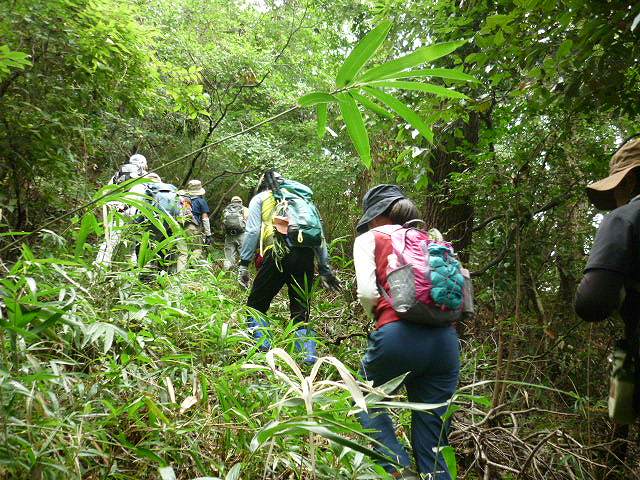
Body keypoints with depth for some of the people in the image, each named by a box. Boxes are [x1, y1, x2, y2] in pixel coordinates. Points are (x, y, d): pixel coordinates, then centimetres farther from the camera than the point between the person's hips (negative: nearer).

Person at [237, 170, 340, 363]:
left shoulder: (259, 199, 20)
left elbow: (252, 232, 3)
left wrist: (243, 264, 3)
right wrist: (325, 269, 23)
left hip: (278, 254, -4)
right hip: (306, 256, 4)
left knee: (256, 305, 9)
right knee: (301, 312, 10)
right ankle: (310, 360, 1)